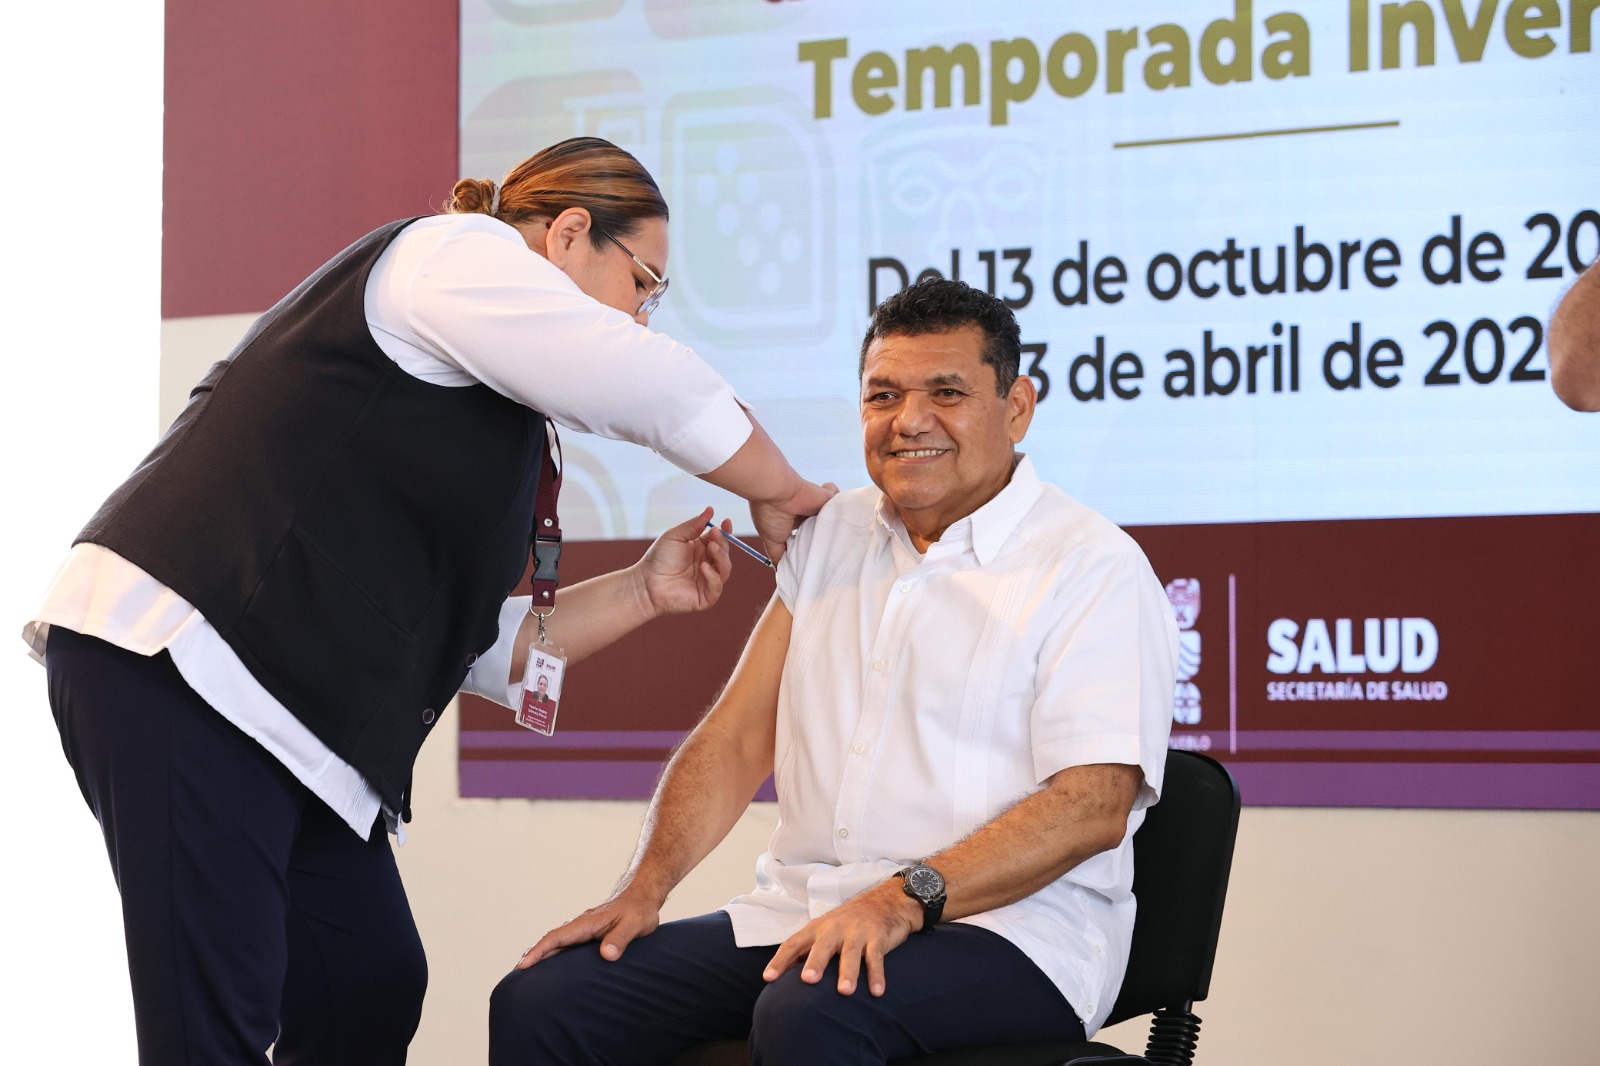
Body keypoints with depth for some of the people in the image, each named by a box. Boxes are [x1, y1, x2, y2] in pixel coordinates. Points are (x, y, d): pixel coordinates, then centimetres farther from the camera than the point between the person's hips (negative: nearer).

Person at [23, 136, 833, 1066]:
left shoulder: (481, 406, 26)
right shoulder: (457, 254, -2)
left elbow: (476, 642, 21)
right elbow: (665, 393, -9)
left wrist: (644, 592, 17)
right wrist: (781, 494, 7)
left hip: (287, 703, 10)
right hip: (173, 651, -10)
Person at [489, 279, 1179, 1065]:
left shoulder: (1093, 567, -3)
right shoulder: (831, 536, 18)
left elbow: (1092, 806, -14)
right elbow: (736, 737, 17)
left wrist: (904, 900, -25)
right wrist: (645, 886, 1)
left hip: (1001, 930, -6)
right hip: (799, 913, 6)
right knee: (538, 1002, -13)